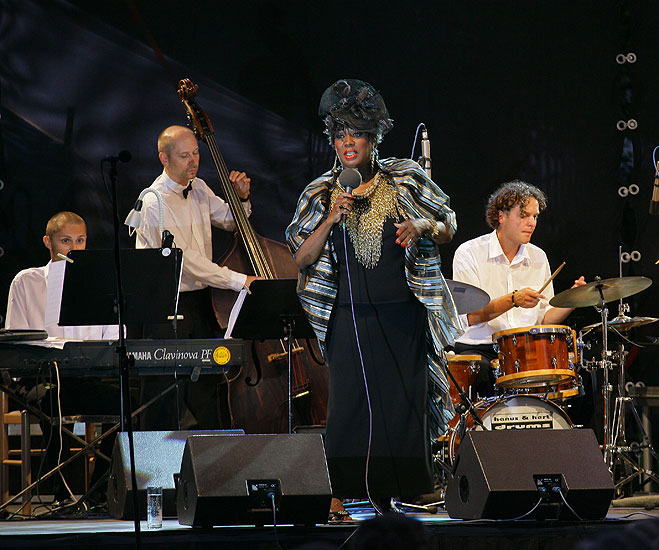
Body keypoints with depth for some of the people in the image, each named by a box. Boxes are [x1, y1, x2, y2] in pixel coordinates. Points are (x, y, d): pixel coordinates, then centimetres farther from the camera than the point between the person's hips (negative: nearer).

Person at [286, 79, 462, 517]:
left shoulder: (405, 181, 5)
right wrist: (329, 221, -10)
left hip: (403, 315, 0)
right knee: (349, 398, -6)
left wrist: (423, 225, -11)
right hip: (348, 314, 0)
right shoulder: (322, 194, 7)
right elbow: (302, 259, 4)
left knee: (402, 401, 0)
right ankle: (339, 492, -1)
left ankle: (389, 492, 10)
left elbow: (449, 229, 11)